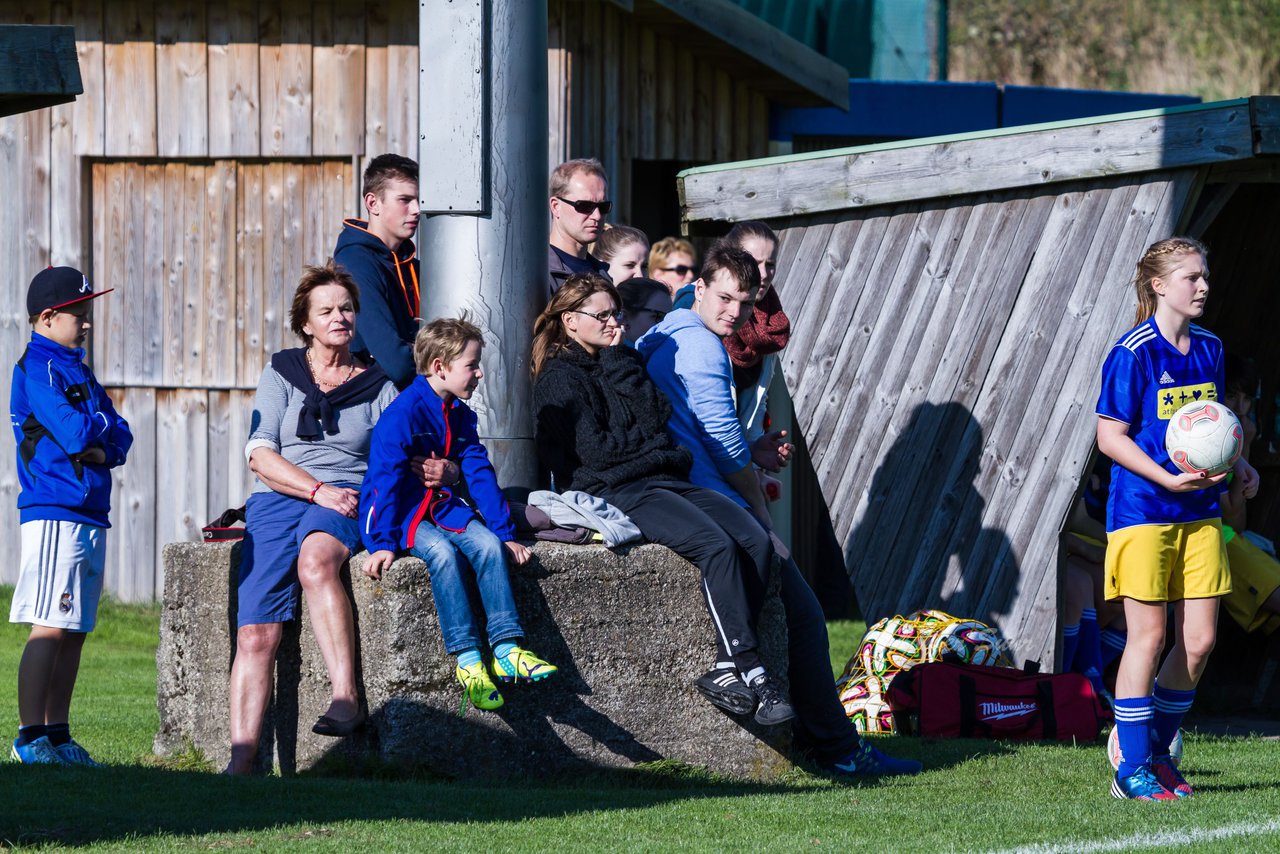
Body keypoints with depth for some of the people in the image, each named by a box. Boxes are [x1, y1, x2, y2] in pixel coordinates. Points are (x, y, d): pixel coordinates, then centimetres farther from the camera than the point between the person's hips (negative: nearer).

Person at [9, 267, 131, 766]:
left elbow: (120, 438, 14)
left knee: (76, 630, 9)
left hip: (90, 515, 9)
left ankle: (57, 734, 13)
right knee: (51, 628, -11)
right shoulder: (38, 368, -8)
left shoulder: (78, 370, 19)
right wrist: (102, 422, 1)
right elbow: (75, 434, -19)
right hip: (54, 513, -9)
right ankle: (31, 737, -10)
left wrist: (104, 448, -7)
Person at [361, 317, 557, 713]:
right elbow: (386, 479, -21)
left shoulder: (460, 416, 9)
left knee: (488, 544, -21)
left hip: (442, 508, 7)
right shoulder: (402, 414, -15)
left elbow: (480, 475, 11)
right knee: (442, 552, -33)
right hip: (401, 513, -7)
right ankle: (467, 660, -34)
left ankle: (506, 649, -27)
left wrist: (506, 532, 5)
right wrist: (383, 543, -28)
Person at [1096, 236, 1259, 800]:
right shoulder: (1133, 354, -11)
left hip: (1199, 512, 7)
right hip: (1143, 513, -7)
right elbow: (1110, 436, -12)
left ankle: (1155, 750, 20)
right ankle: (1132, 770, 3)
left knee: (1199, 639, 4)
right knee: (1148, 636, -5)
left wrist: (1236, 465, 5)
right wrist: (1168, 479, -21)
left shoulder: (1208, 350, 11)